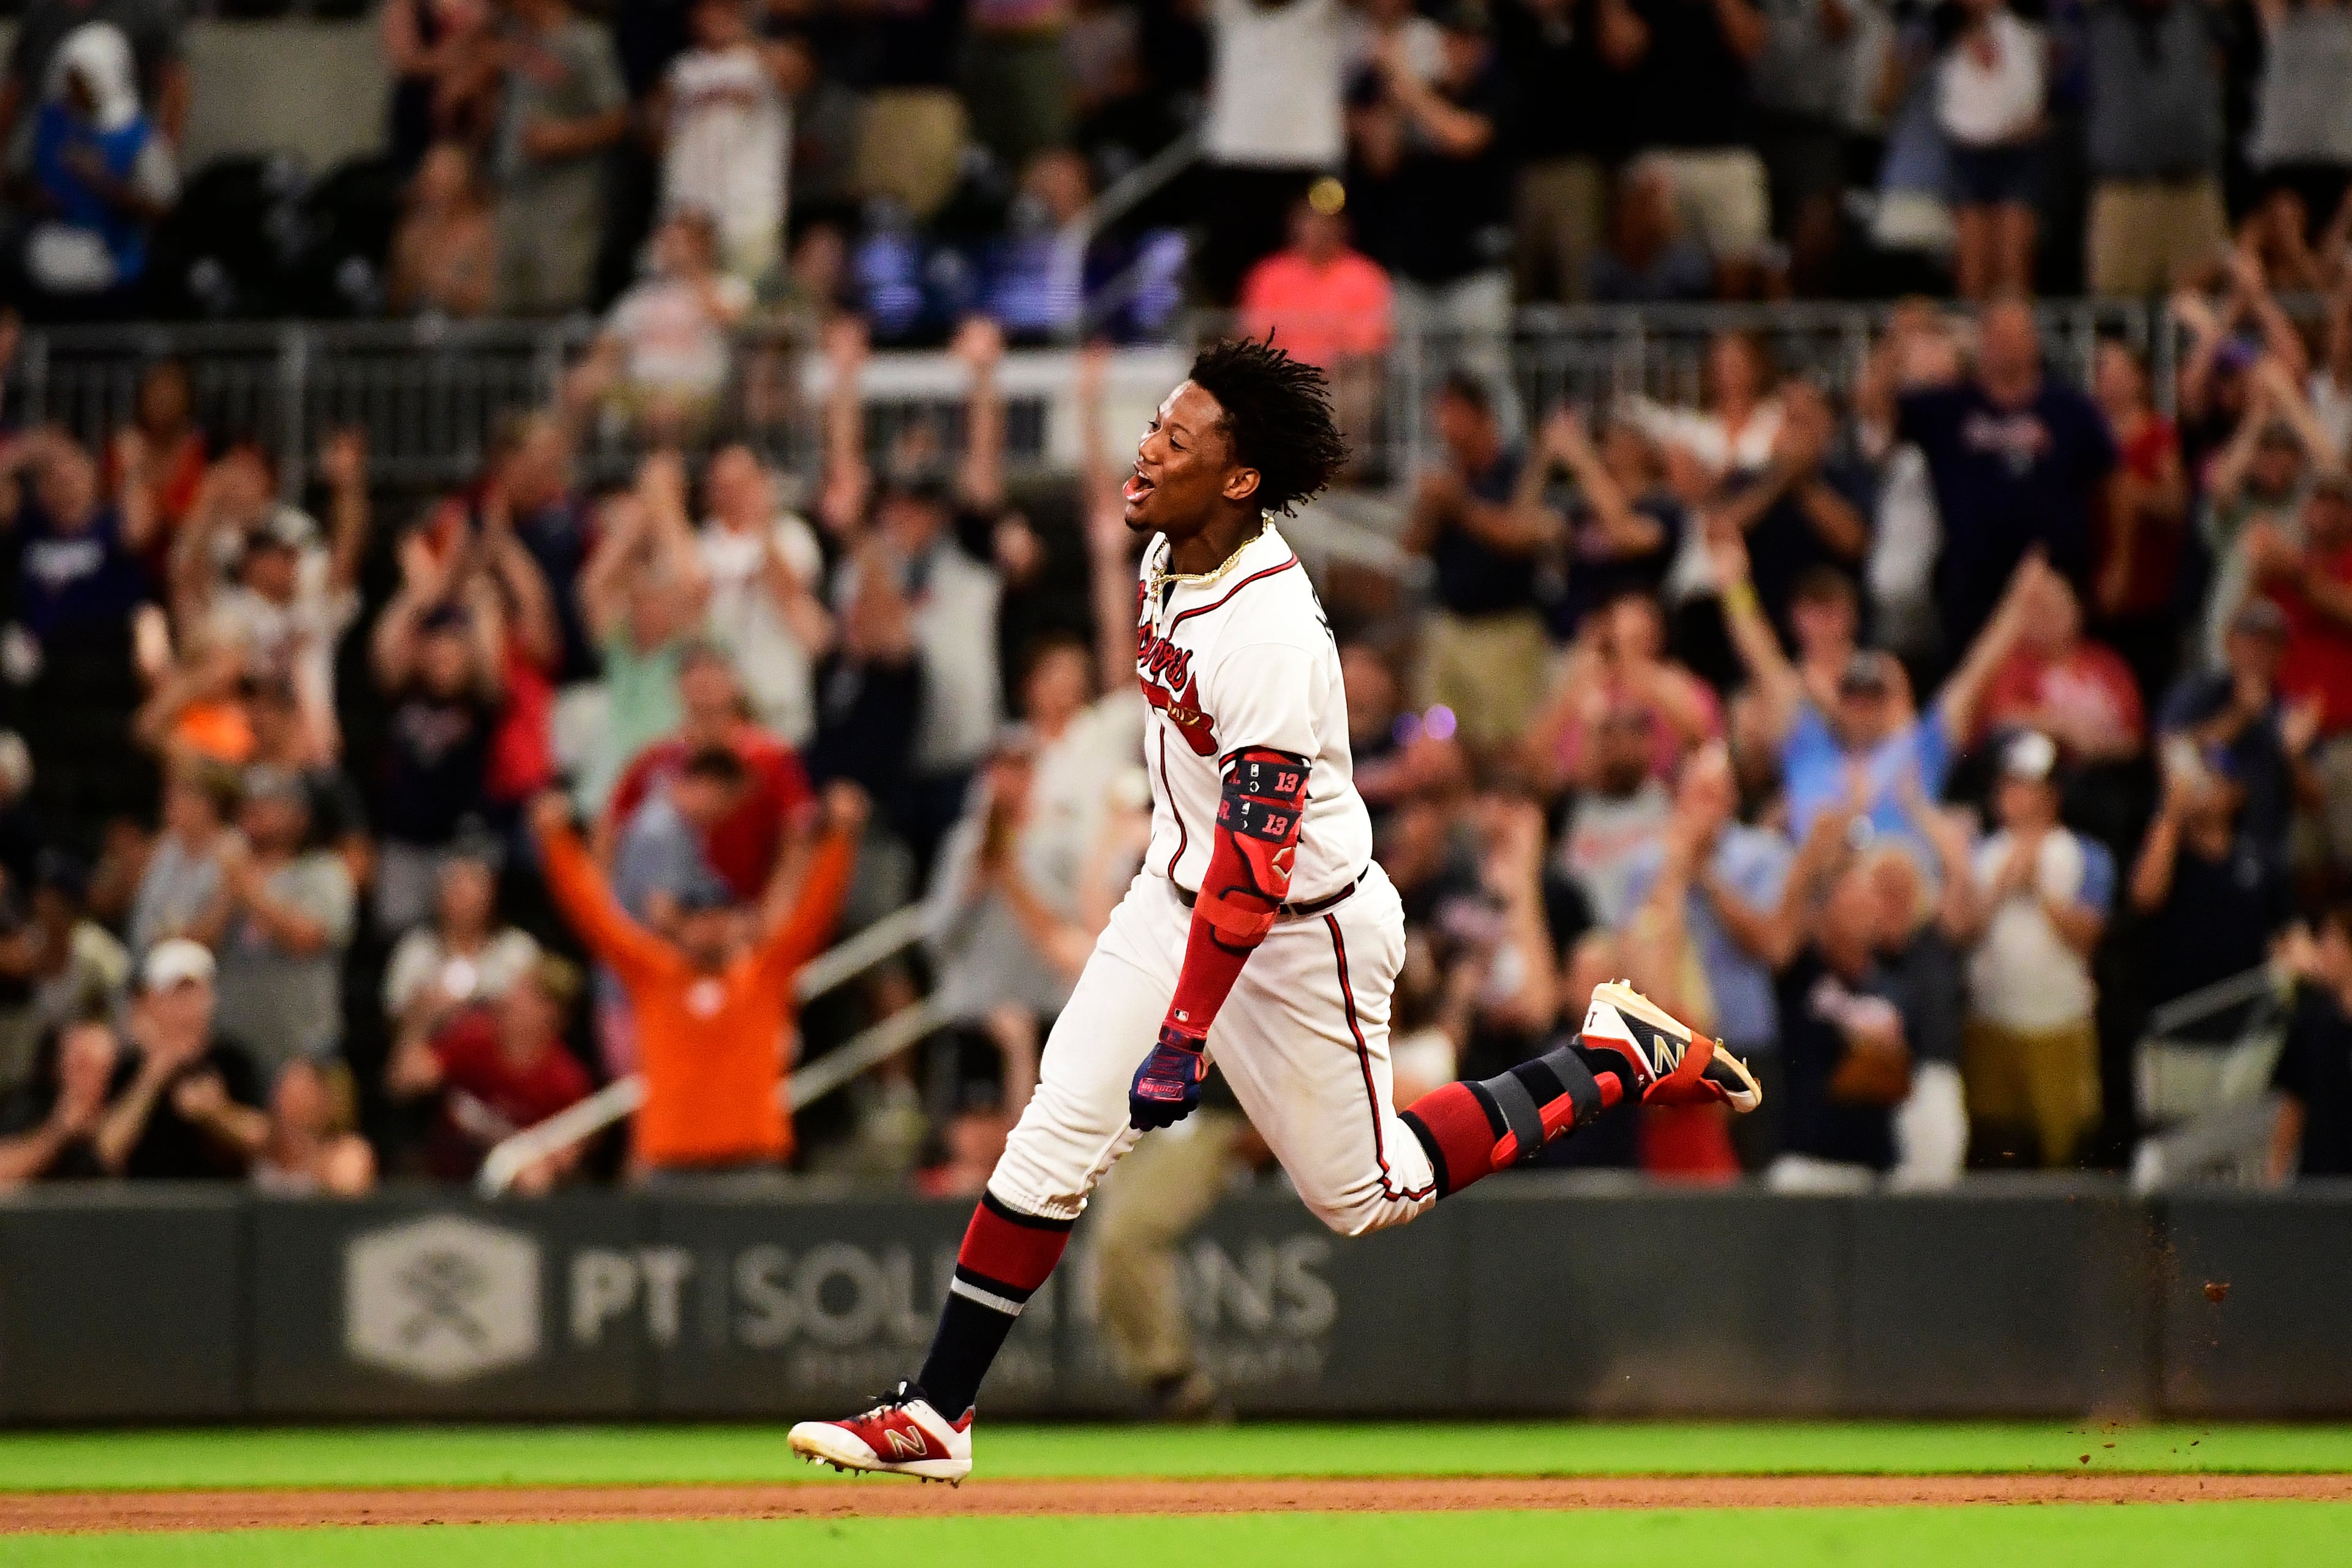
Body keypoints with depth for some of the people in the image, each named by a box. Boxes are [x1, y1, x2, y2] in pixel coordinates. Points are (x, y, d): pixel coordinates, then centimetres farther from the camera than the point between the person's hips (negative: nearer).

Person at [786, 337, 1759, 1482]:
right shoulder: (1168, 556, -4)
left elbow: (1259, 851, -35)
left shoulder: (1268, 633, -31)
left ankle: (1617, 1060, 23)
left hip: (1300, 931, -8)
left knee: (1366, 1194, 8)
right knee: (1054, 1136, -5)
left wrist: (1188, 1034, -39)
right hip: (1175, 891, 8)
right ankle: (934, 1416, -5)